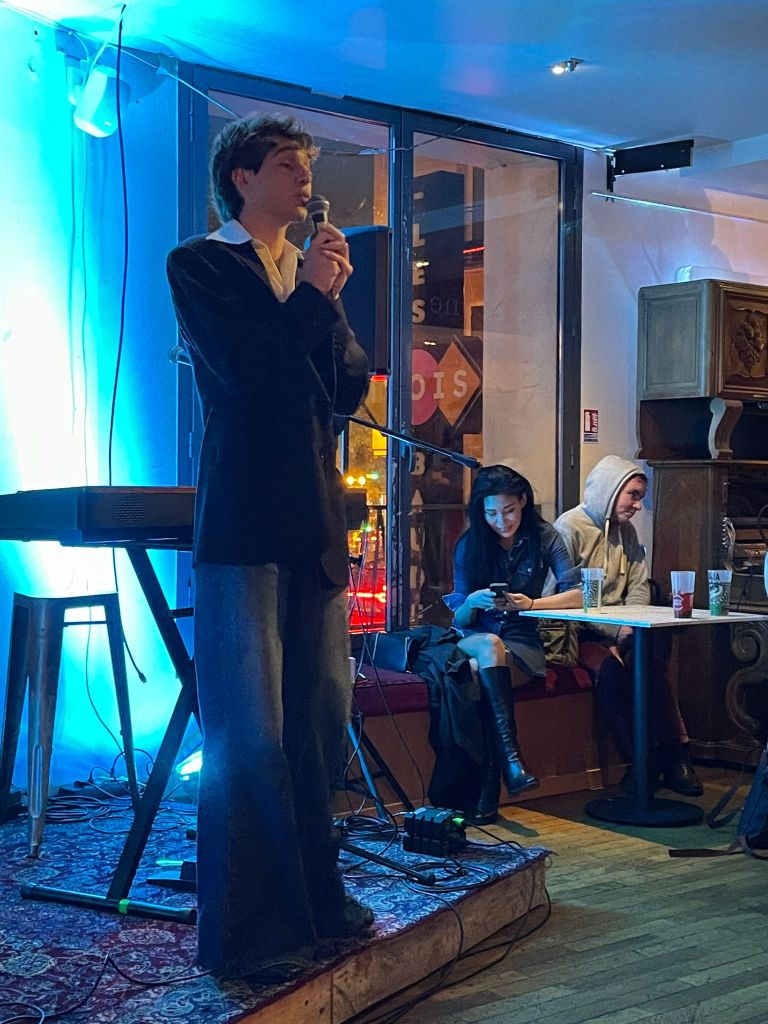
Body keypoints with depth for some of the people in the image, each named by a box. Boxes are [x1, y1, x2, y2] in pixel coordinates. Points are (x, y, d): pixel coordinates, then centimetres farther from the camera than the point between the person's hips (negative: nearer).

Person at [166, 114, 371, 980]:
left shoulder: (313, 273, 20)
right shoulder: (200, 265, 3)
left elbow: (349, 388, 10)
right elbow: (243, 368, -13)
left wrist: (328, 300, -2)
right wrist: (309, 296, -3)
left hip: (315, 519, 6)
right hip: (242, 521, -6)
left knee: (321, 720, 8)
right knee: (249, 734, -5)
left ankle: (312, 898, 21)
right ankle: (247, 931, 4)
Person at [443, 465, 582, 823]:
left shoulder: (543, 537, 1)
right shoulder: (469, 544, 2)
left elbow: (576, 594, -7)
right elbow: (459, 620, 0)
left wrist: (531, 603, -23)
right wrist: (473, 602, -24)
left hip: (522, 642, 0)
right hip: (474, 640, 1)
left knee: (487, 673, -36)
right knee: (491, 645, -38)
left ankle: (487, 794, -40)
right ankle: (511, 757, -49)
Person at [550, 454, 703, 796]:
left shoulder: (626, 532, 17)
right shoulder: (570, 527, -6)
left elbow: (639, 586, 14)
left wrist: (629, 626, -7)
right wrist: (614, 629, -17)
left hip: (617, 631, 5)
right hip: (577, 633, -5)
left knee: (652, 663, -26)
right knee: (610, 667, -33)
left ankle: (674, 753, -23)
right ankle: (639, 758, -24)